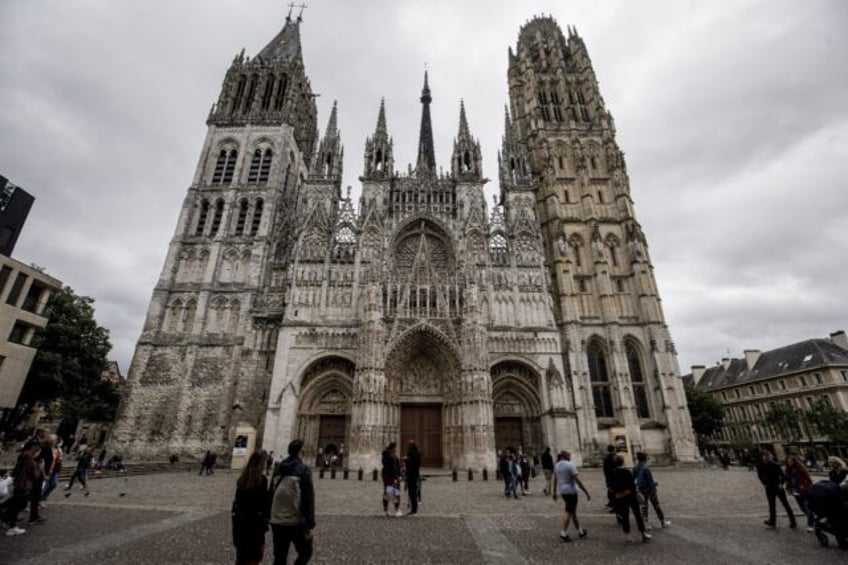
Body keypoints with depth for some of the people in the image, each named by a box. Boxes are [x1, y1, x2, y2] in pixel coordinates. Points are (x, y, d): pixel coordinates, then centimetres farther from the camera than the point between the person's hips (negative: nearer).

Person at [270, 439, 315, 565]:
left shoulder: (278, 470, 6)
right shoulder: (304, 470, -13)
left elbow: (271, 495, 14)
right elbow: (308, 500, -16)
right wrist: (310, 526, -12)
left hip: (277, 522, 6)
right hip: (296, 523, -5)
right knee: (305, 552, 15)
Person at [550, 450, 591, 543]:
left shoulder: (557, 465, 8)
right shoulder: (570, 465, -15)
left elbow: (553, 480, 10)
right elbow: (578, 480, -18)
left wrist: (554, 492, 16)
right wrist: (587, 493, -13)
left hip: (562, 491, 7)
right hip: (570, 491, -7)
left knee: (573, 511, 18)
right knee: (569, 511, 2)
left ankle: (580, 531, 29)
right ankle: (564, 533, 2)